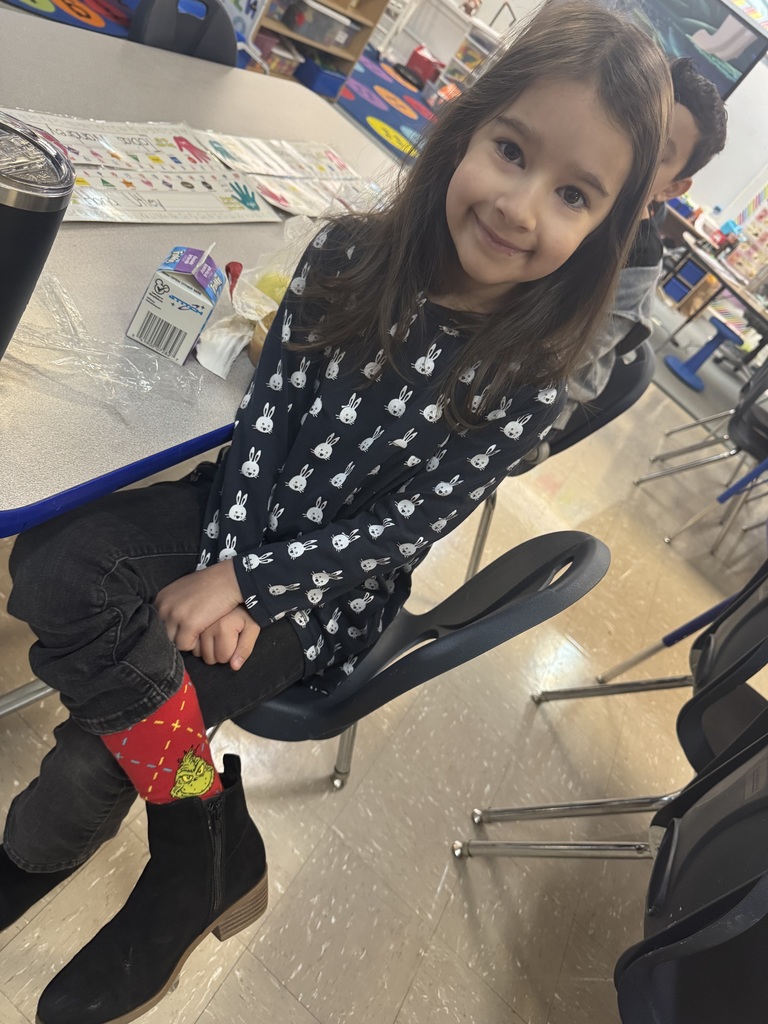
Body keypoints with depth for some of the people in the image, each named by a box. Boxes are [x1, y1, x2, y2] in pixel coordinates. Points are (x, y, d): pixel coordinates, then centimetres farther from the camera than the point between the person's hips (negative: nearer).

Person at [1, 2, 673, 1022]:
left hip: (329, 588, -4)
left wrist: (243, 583, -17)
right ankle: (211, 826, -4)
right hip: (241, 514, 5)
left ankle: (192, 879, 25)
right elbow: (264, 414, -7)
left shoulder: (526, 385, -17)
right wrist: (219, 569, -15)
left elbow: (400, 531, -15)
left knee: (100, 753, -9)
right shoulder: (347, 255, -8)